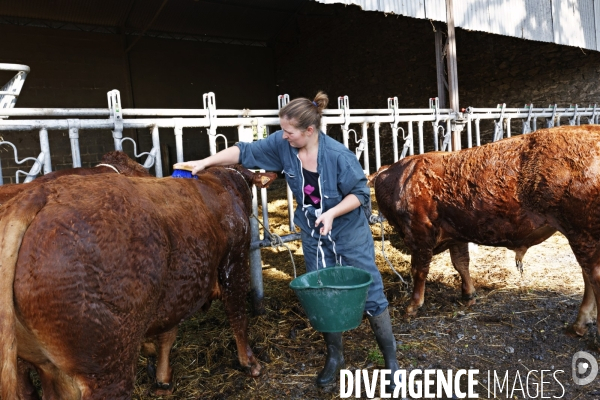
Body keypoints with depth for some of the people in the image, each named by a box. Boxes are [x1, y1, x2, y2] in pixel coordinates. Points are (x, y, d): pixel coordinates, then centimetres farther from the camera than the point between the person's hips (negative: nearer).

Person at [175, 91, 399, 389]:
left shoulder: (338, 155, -25)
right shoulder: (282, 145, -12)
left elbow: (360, 193, -16)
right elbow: (245, 152, -4)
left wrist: (332, 212, -29)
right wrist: (205, 162, -7)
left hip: (351, 234, -4)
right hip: (313, 236, 5)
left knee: (371, 295, 4)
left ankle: (391, 360, 24)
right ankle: (334, 356, 37)